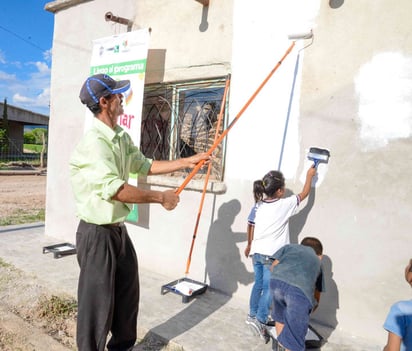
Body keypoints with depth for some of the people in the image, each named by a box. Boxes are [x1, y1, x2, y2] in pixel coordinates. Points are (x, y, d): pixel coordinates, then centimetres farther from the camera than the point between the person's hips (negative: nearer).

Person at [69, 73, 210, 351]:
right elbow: (115, 189, -32)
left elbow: (144, 166, 14)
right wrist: (161, 198, -23)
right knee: (98, 302, 5)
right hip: (98, 234, -9)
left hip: (119, 230, 9)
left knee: (128, 294, 21)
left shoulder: (122, 137, 6)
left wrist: (187, 162, 10)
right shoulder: (94, 143, -23)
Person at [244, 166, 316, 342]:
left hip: (257, 252, 6)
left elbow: (250, 226, 8)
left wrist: (249, 245, 23)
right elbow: (304, 193, 2)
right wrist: (309, 176, 17)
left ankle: (252, 314, 31)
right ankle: (260, 320, -4)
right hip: (272, 255, -6)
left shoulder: (258, 205, 1)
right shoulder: (285, 204, -12)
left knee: (258, 284, 20)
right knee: (269, 288, 1)